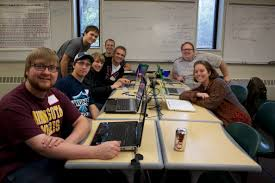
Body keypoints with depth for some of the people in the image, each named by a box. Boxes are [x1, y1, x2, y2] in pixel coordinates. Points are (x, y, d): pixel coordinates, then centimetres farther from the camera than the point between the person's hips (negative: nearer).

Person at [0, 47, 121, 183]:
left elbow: (83, 123, 1)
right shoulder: (12, 104, -18)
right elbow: (43, 147, -28)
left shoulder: (55, 95, 4)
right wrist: (97, 152, -34)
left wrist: (68, 142, -22)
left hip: (55, 157, 6)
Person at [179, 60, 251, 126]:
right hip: (223, 120, 6)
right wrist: (197, 94, -17)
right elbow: (183, 95, 1)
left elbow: (211, 104, -24)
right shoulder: (202, 87, 5)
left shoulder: (219, 83, -15)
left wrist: (192, 99, -10)